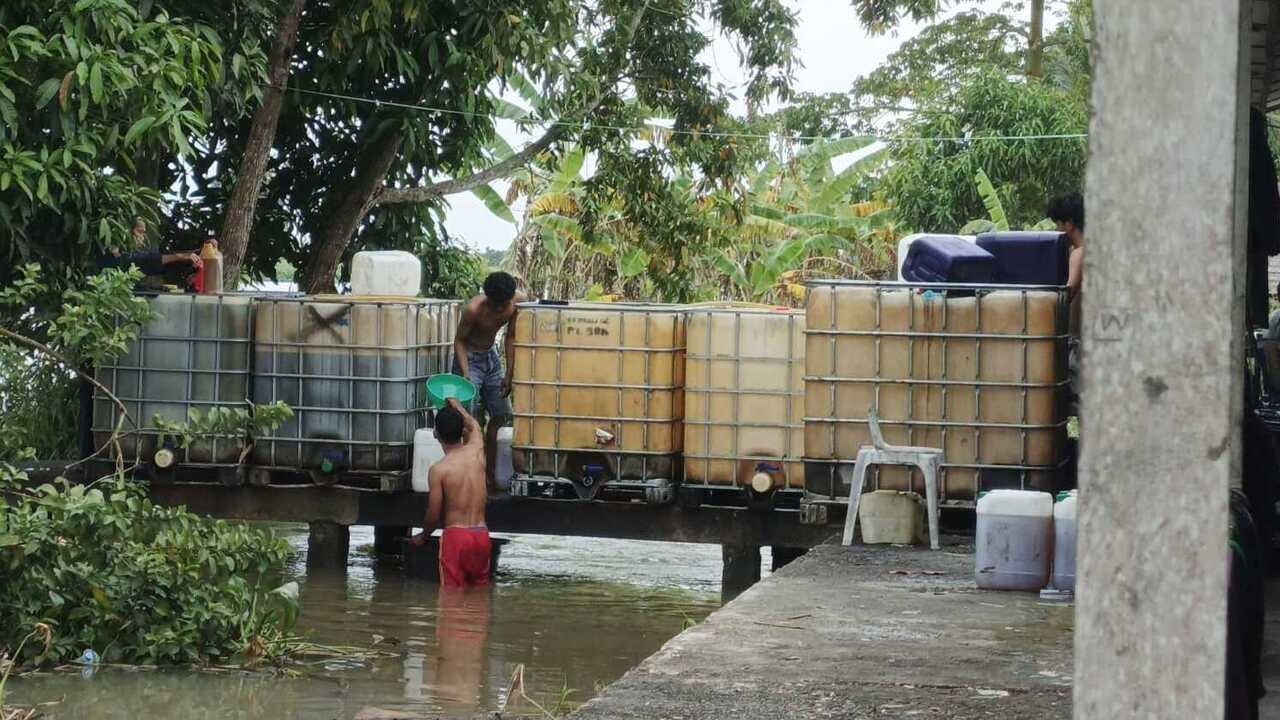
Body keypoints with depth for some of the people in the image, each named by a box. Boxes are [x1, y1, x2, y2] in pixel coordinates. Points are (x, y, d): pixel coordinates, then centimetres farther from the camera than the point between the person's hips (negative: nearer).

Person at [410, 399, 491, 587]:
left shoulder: (438, 470, -11)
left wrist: (423, 536, 13)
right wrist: (456, 405, 42)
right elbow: (474, 425, 25)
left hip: (455, 535, -5)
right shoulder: (476, 452, 1)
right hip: (481, 534, 5)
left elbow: (433, 515, -7)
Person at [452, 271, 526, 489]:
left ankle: (489, 477, 18)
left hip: (491, 356, 6)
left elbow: (511, 338, -4)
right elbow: (459, 340, -18)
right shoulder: (474, 308, -30)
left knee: (499, 416, 8)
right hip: (469, 357, -6)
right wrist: (465, 374, -27)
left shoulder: (518, 302, -16)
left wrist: (508, 374, -5)